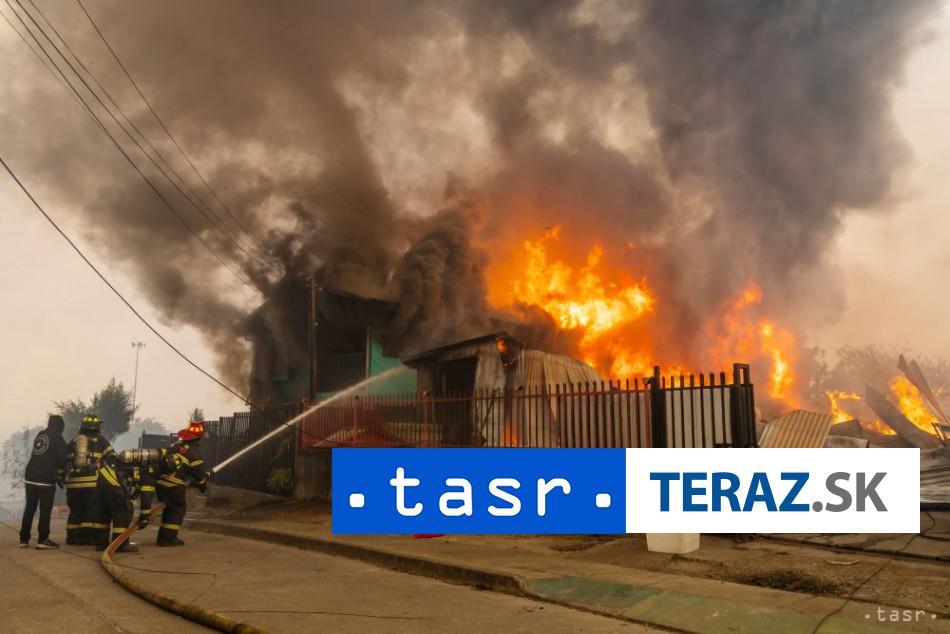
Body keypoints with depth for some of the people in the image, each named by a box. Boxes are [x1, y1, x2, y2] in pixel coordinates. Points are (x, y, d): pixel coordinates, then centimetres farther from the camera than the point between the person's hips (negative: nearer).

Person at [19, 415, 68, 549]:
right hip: (46, 479, -6)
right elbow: (62, 460, -5)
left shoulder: (39, 436, 13)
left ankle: (24, 539, 14)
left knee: (29, 509, 12)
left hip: (30, 477, 6)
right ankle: (42, 540, -4)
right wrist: (60, 476, 13)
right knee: (45, 510, -1)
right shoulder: (58, 439, -5)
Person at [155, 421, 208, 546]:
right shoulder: (193, 452, -8)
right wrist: (203, 485, 19)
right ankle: (169, 537, 2)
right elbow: (199, 473, -1)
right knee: (179, 508, 6)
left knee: (170, 508, 20)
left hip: (160, 481, 8)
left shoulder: (176, 445, 17)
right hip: (174, 485, -8)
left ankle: (164, 536, 24)